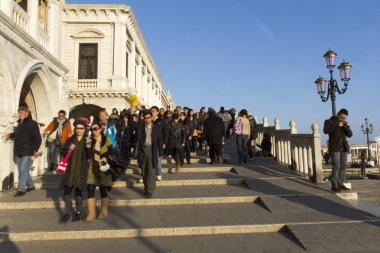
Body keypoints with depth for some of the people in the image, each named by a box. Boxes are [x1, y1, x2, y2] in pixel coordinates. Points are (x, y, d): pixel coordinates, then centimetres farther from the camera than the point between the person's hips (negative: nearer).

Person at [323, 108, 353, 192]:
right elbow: (325, 130, -17)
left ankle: (340, 184, 11)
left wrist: (348, 128, -5)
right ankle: (334, 186, -9)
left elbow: (349, 135, 14)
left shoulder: (344, 123, 17)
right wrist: (337, 126, -19)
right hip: (334, 147, -6)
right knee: (336, 166, -12)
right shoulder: (329, 121, 1)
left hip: (344, 147, 6)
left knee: (343, 166, 4)